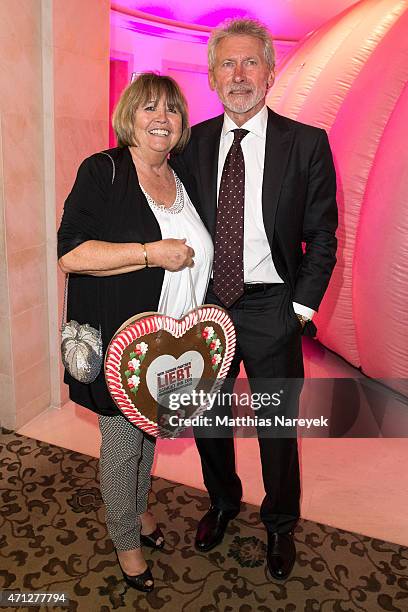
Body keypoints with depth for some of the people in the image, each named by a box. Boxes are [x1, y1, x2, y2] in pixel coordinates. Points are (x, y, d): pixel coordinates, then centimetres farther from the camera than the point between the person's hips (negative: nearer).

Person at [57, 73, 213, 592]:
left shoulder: (185, 182, 7)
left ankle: (139, 508, 48)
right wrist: (152, 253, -24)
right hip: (118, 342, -6)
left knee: (150, 432, 22)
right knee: (121, 443, 10)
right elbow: (69, 254, -22)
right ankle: (125, 539, 34)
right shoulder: (103, 171, -12)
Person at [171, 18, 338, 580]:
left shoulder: (307, 143, -5)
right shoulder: (191, 143, 3)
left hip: (271, 309, -2)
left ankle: (280, 524, 41)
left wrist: (301, 309, -8)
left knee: (277, 427, 13)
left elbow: (322, 236, -2)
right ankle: (223, 502, 48)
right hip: (204, 304, 3)